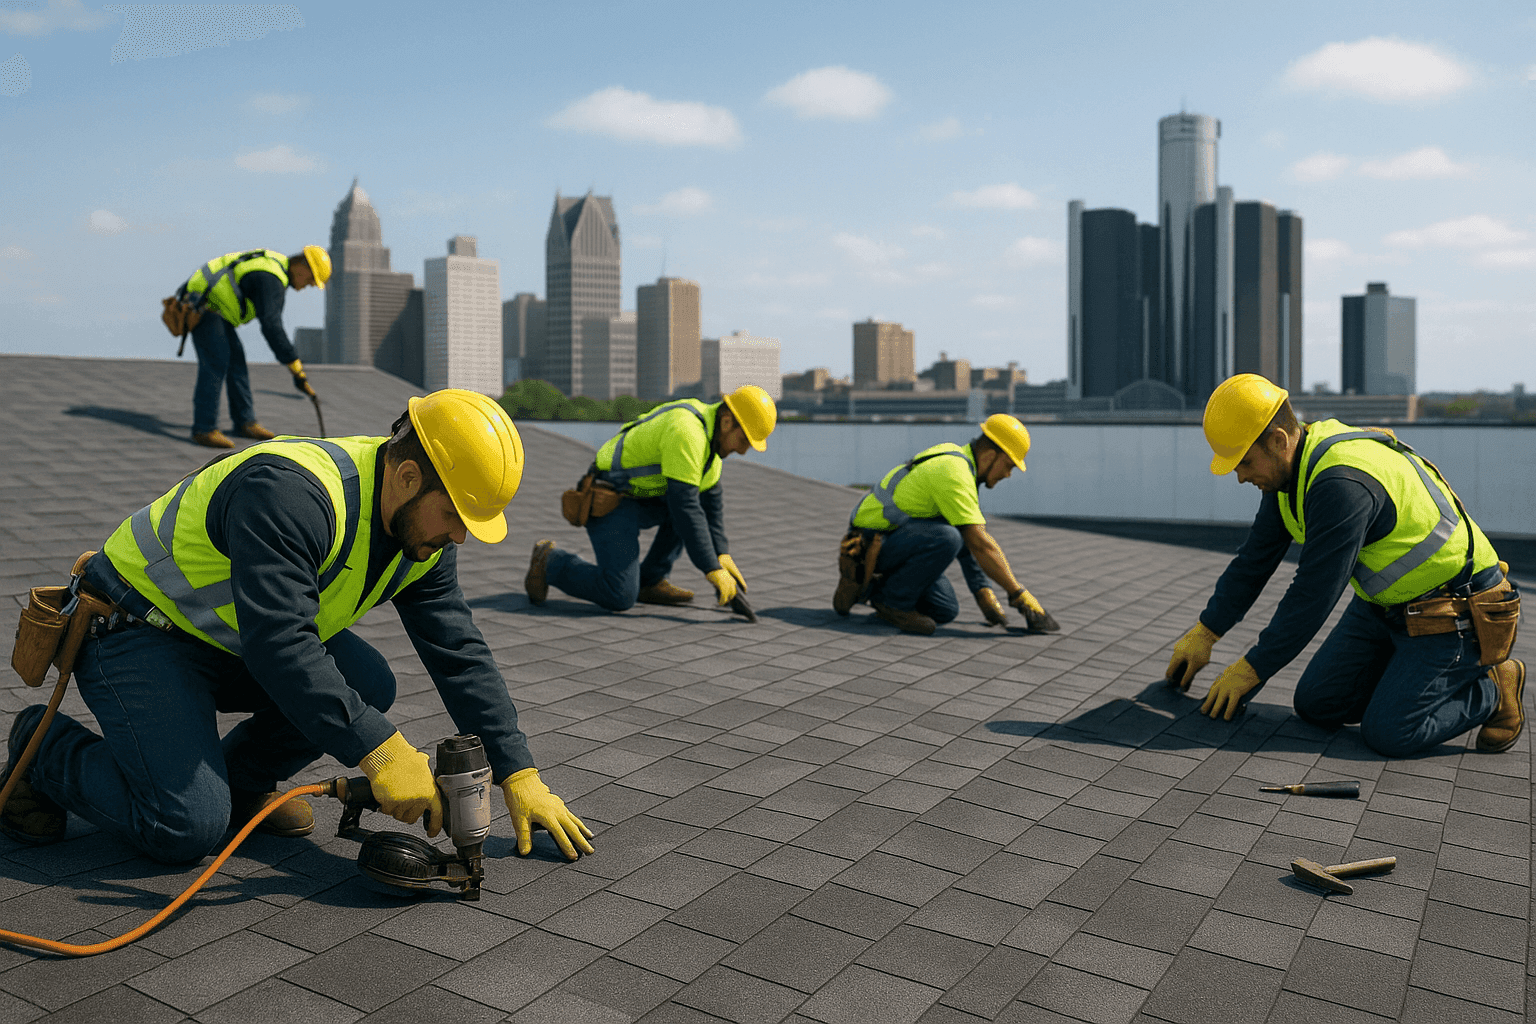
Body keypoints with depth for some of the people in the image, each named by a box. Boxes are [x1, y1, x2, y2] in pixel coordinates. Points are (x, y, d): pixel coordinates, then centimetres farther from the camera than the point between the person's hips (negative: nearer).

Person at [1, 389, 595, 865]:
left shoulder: (423, 527, -7)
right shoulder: (290, 492, -34)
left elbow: (461, 654, -6)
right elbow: (279, 645, -40)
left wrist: (518, 775, -10)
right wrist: (379, 750, -40)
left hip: (231, 640, 8)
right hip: (134, 630, -7)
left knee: (366, 686, -14)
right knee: (187, 827, -19)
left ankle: (237, 779, 8)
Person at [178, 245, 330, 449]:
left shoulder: (275, 263, 7)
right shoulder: (270, 279, -25)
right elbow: (272, 327, -31)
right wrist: (297, 369, -31)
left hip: (213, 307, 10)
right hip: (201, 306, -10)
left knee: (236, 359, 10)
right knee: (216, 362, -13)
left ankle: (245, 422, 16)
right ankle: (204, 429, -8)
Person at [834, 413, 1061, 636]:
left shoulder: (955, 457, 8)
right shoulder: (953, 472, -23)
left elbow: (970, 537, 11)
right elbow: (979, 543, -27)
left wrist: (983, 593, 8)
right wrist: (1021, 596, -22)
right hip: (872, 541, -10)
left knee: (946, 611, 7)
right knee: (947, 538, -33)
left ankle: (866, 586, 15)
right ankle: (893, 602, -14)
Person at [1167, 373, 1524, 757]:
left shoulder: (1342, 484, -33)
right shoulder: (1291, 467, -3)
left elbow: (1313, 595, -29)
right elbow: (1255, 559, 6)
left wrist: (1249, 670, -20)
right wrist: (1202, 635, 4)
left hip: (1458, 608, -9)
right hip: (1387, 600, 9)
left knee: (1387, 734, -15)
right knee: (1317, 704, 2)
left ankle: (1495, 688, 8)